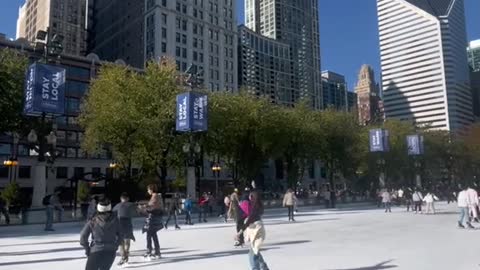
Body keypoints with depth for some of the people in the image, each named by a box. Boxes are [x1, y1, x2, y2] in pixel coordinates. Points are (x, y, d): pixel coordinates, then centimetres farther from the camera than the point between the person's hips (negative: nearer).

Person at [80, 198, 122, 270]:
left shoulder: (92, 221, -3)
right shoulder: (114, 220, 0)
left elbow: (83, 238, -7)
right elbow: (120, 236, 3)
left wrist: (87, 249, 6)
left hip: (96, 252, -2)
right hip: (111, 252, 3)